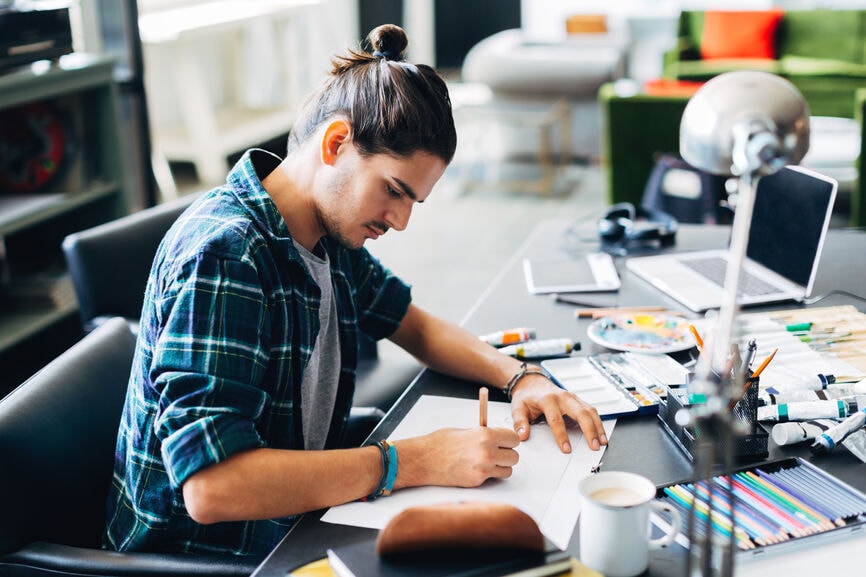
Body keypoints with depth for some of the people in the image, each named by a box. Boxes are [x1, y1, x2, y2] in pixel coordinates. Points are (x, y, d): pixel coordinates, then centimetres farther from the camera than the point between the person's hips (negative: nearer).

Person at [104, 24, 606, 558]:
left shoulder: (332, 234, 1)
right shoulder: (222, 255, -25)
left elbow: (417, 326, 18)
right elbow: (211, 486, -33)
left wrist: (521, 377, 1)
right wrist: (413, 461, -30)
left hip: (294, 520, 8)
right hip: (201, 551, -8)